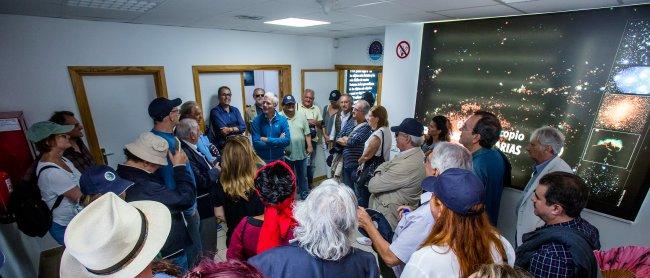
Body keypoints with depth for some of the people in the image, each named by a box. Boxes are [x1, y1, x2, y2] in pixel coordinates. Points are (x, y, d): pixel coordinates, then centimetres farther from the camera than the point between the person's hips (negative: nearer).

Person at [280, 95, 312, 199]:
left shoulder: (301, 117, 5)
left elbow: (307, 133, 7)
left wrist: (309, 145, 0)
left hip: (301, 153, 3)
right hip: (286, 154, -3)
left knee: (303, 176, 16)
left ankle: (305, 196, 32)